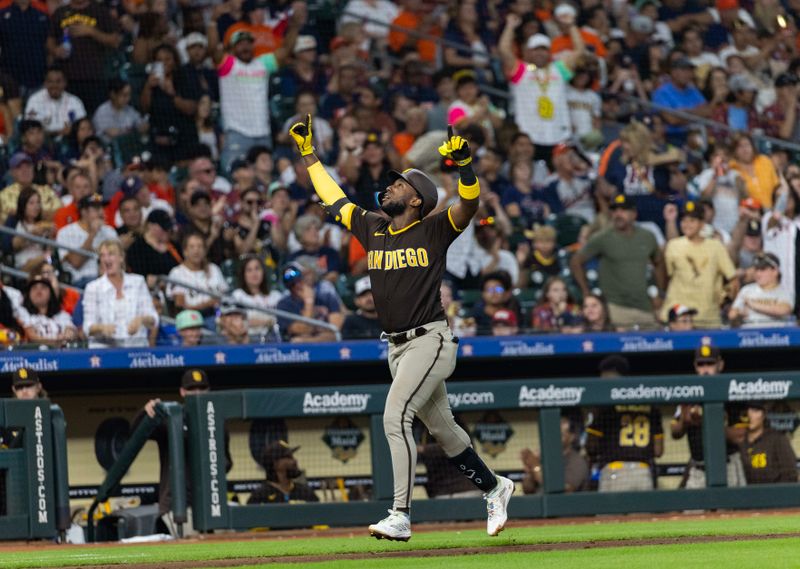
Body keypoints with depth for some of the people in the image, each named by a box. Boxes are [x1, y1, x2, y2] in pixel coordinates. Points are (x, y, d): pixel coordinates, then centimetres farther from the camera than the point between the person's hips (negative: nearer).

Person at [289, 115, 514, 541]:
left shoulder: (434, 232, -6)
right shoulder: (372, 229, 12)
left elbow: (469, 204, -20)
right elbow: (334, 199, 22)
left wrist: (464, 163, -36)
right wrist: (308, 155, 24)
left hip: (429, 341, -7)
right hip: (396, 347, 7)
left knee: (396, 417, -19)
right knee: (440, 426, 15)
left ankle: (401, 517, -21)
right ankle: (493, 487, 33)